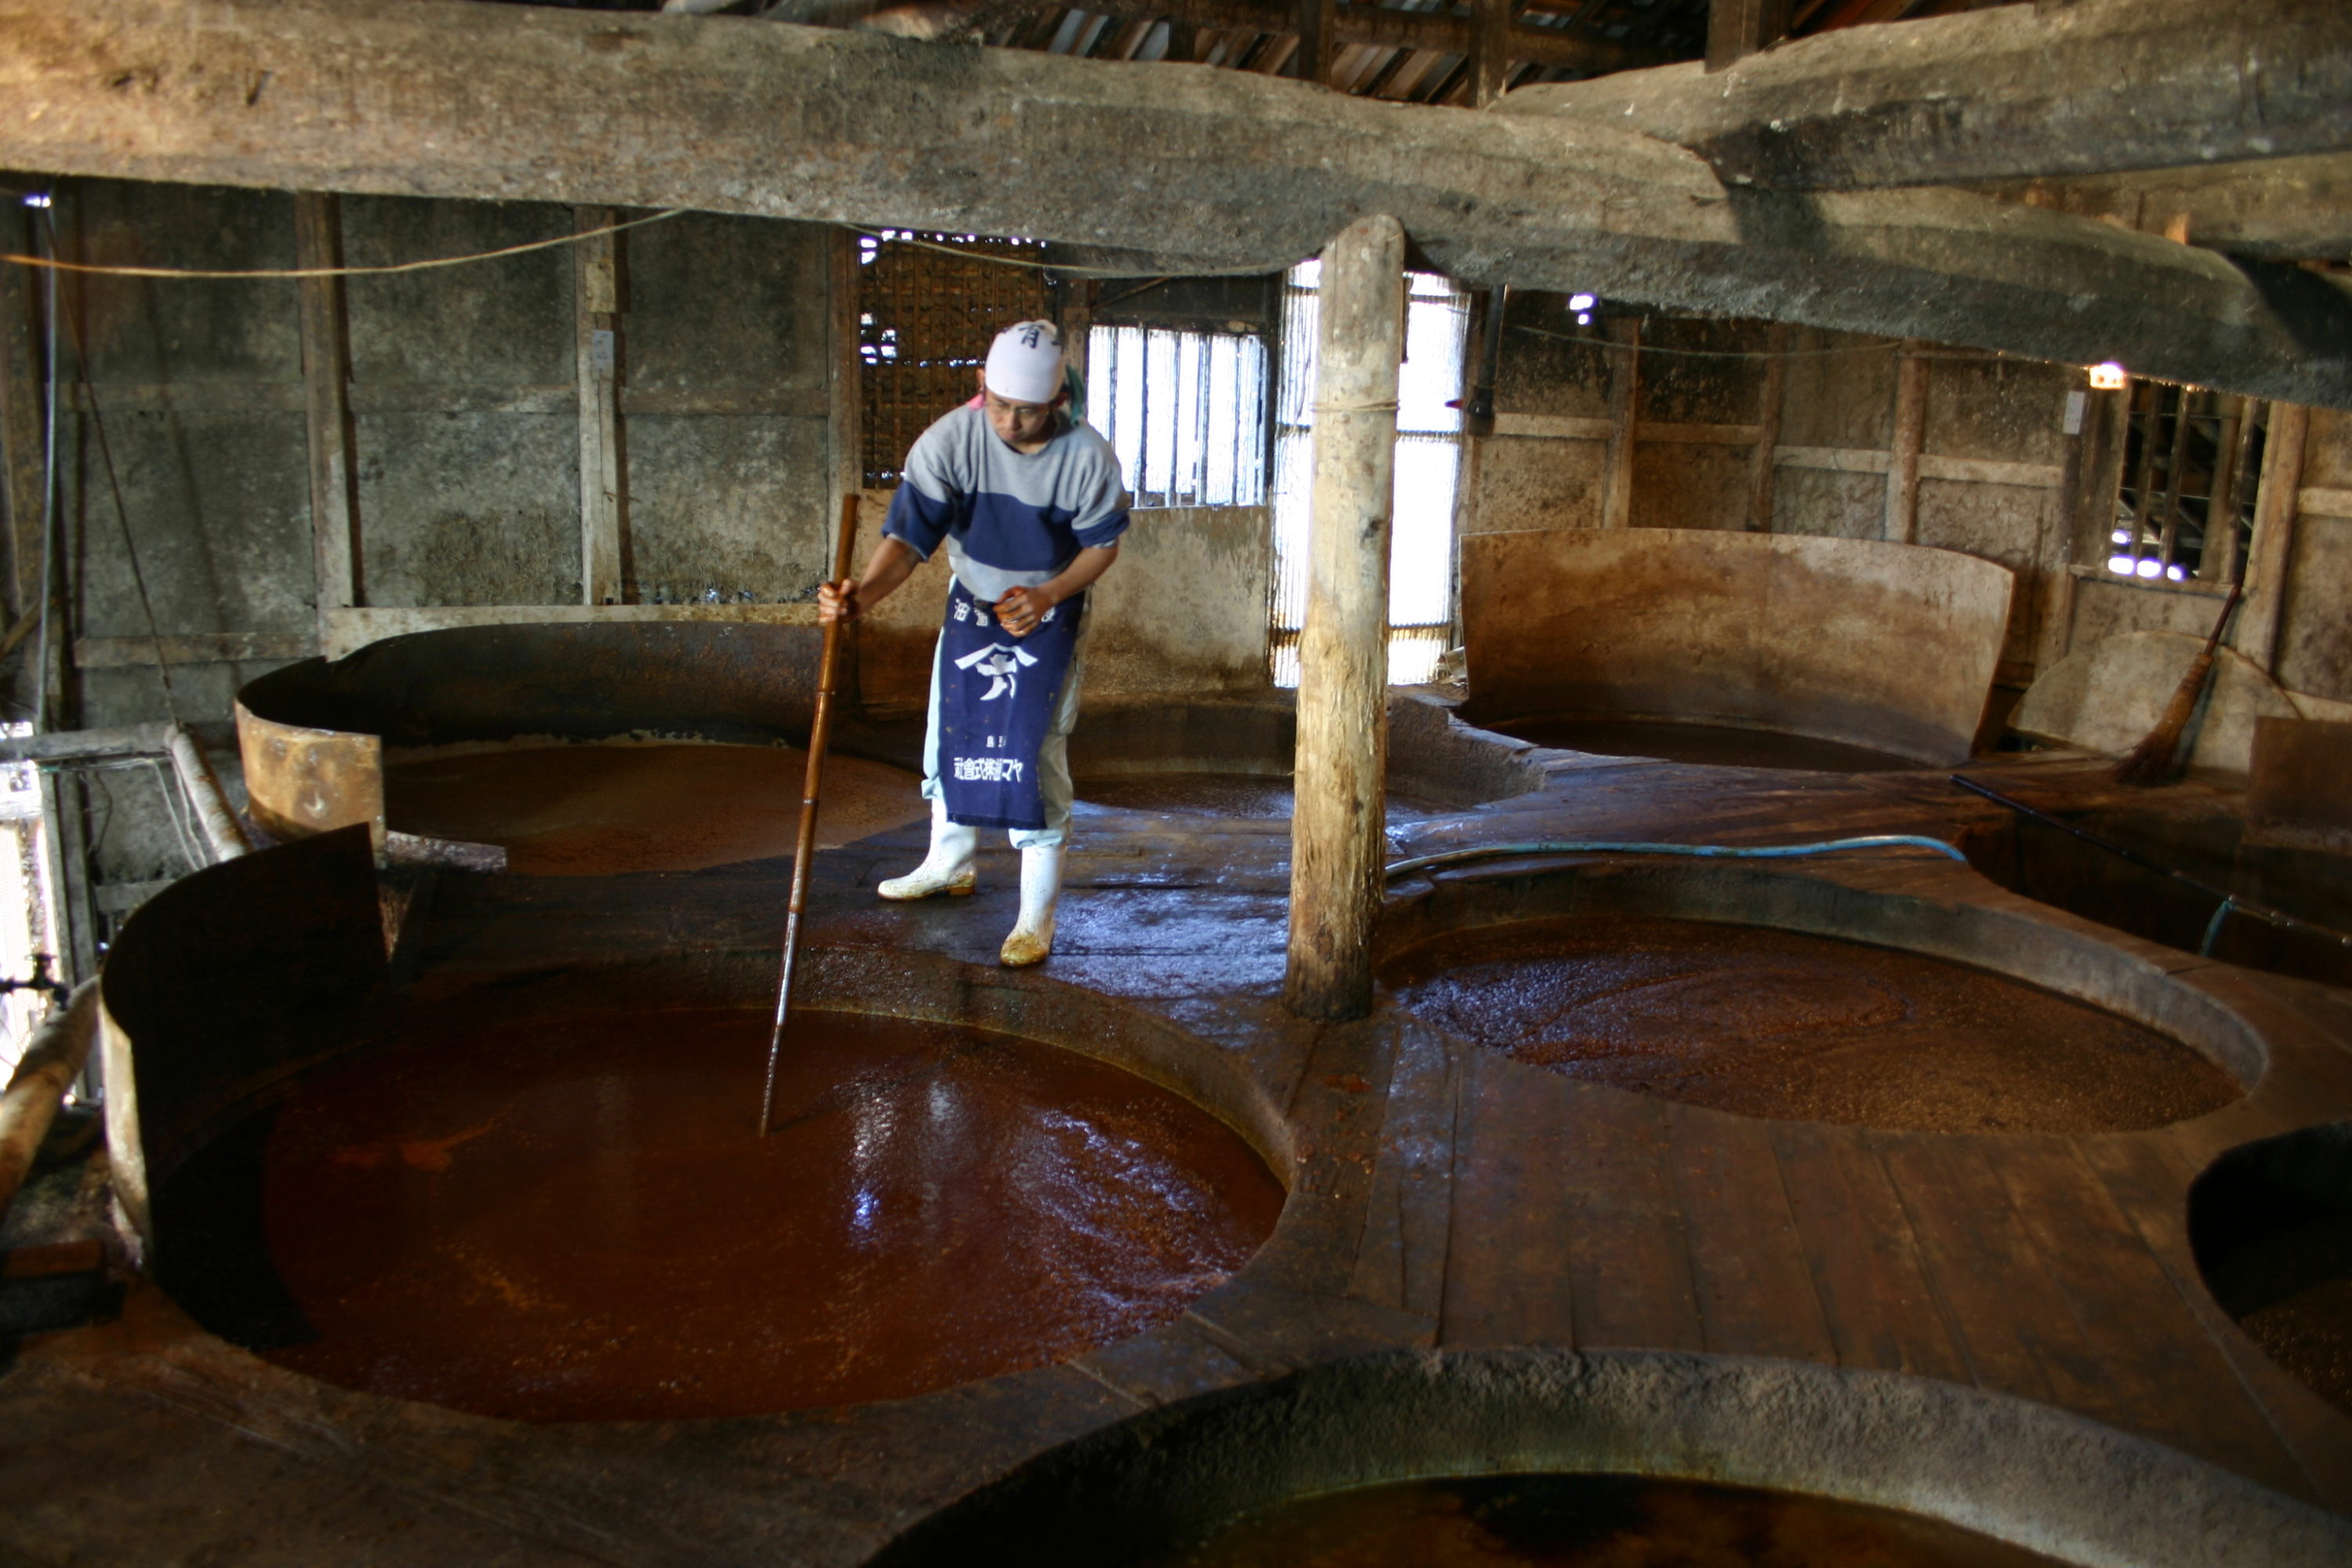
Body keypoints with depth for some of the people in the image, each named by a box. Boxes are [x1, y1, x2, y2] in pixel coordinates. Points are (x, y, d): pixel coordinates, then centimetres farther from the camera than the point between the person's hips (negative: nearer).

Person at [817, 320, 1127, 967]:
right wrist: (863, 594, -49)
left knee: (1035, 752, -9)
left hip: (1049, 615, -3)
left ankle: (1037, 917, 1)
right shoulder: (947, 442, -24)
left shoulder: (1088, 458, -25)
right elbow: (908, 537, -29)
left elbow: (1103, 543, -10)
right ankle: (949, 862, 38)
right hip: (971, 603, 3)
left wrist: (1047, 597, -26)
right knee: (951, 731, 14)